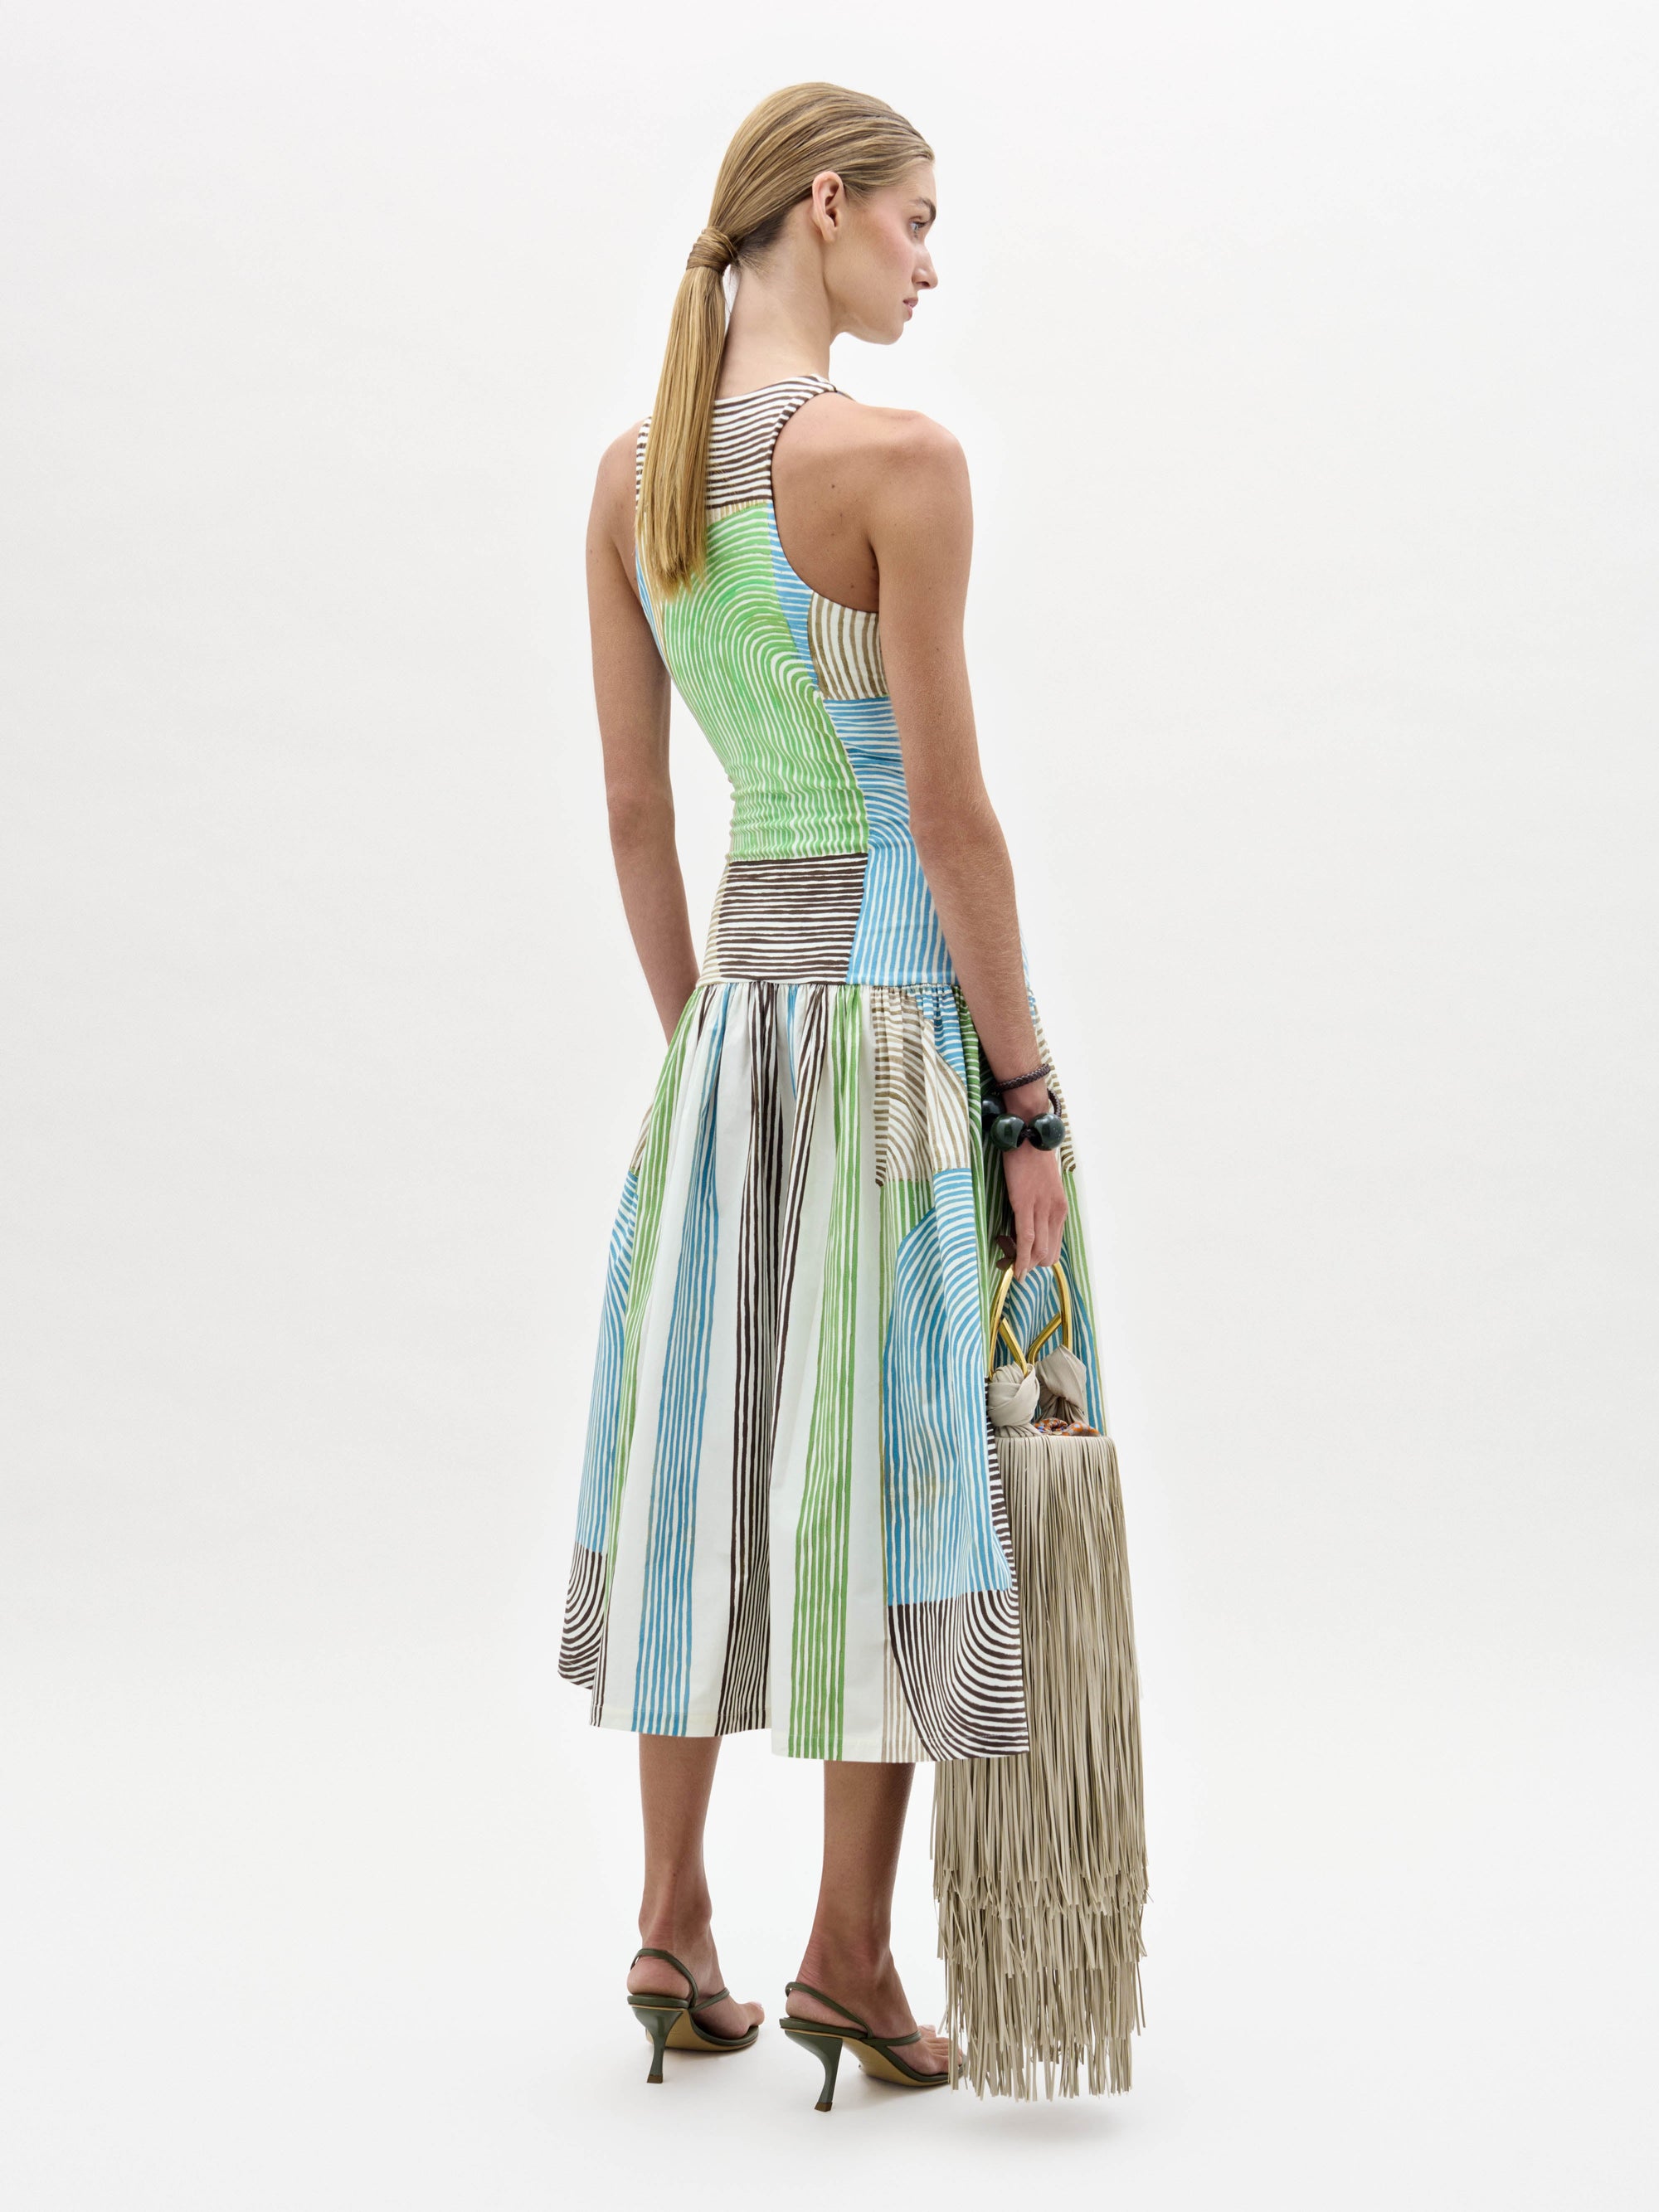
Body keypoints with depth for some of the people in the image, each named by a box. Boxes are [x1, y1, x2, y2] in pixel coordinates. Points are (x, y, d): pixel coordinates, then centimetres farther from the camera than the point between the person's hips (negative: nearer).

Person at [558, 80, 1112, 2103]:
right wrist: (1029, 1100, -9)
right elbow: (949, 812, -15)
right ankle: (849, 1953, 14)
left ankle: (674, 1932, 22)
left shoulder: (630, 472, 7)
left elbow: (635, 810, 10)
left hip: (741, 994, 7)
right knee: (893, 1465, 4)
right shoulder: (897, 456, -14)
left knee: (711, 1456, 13)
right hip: (899, 997, -7)